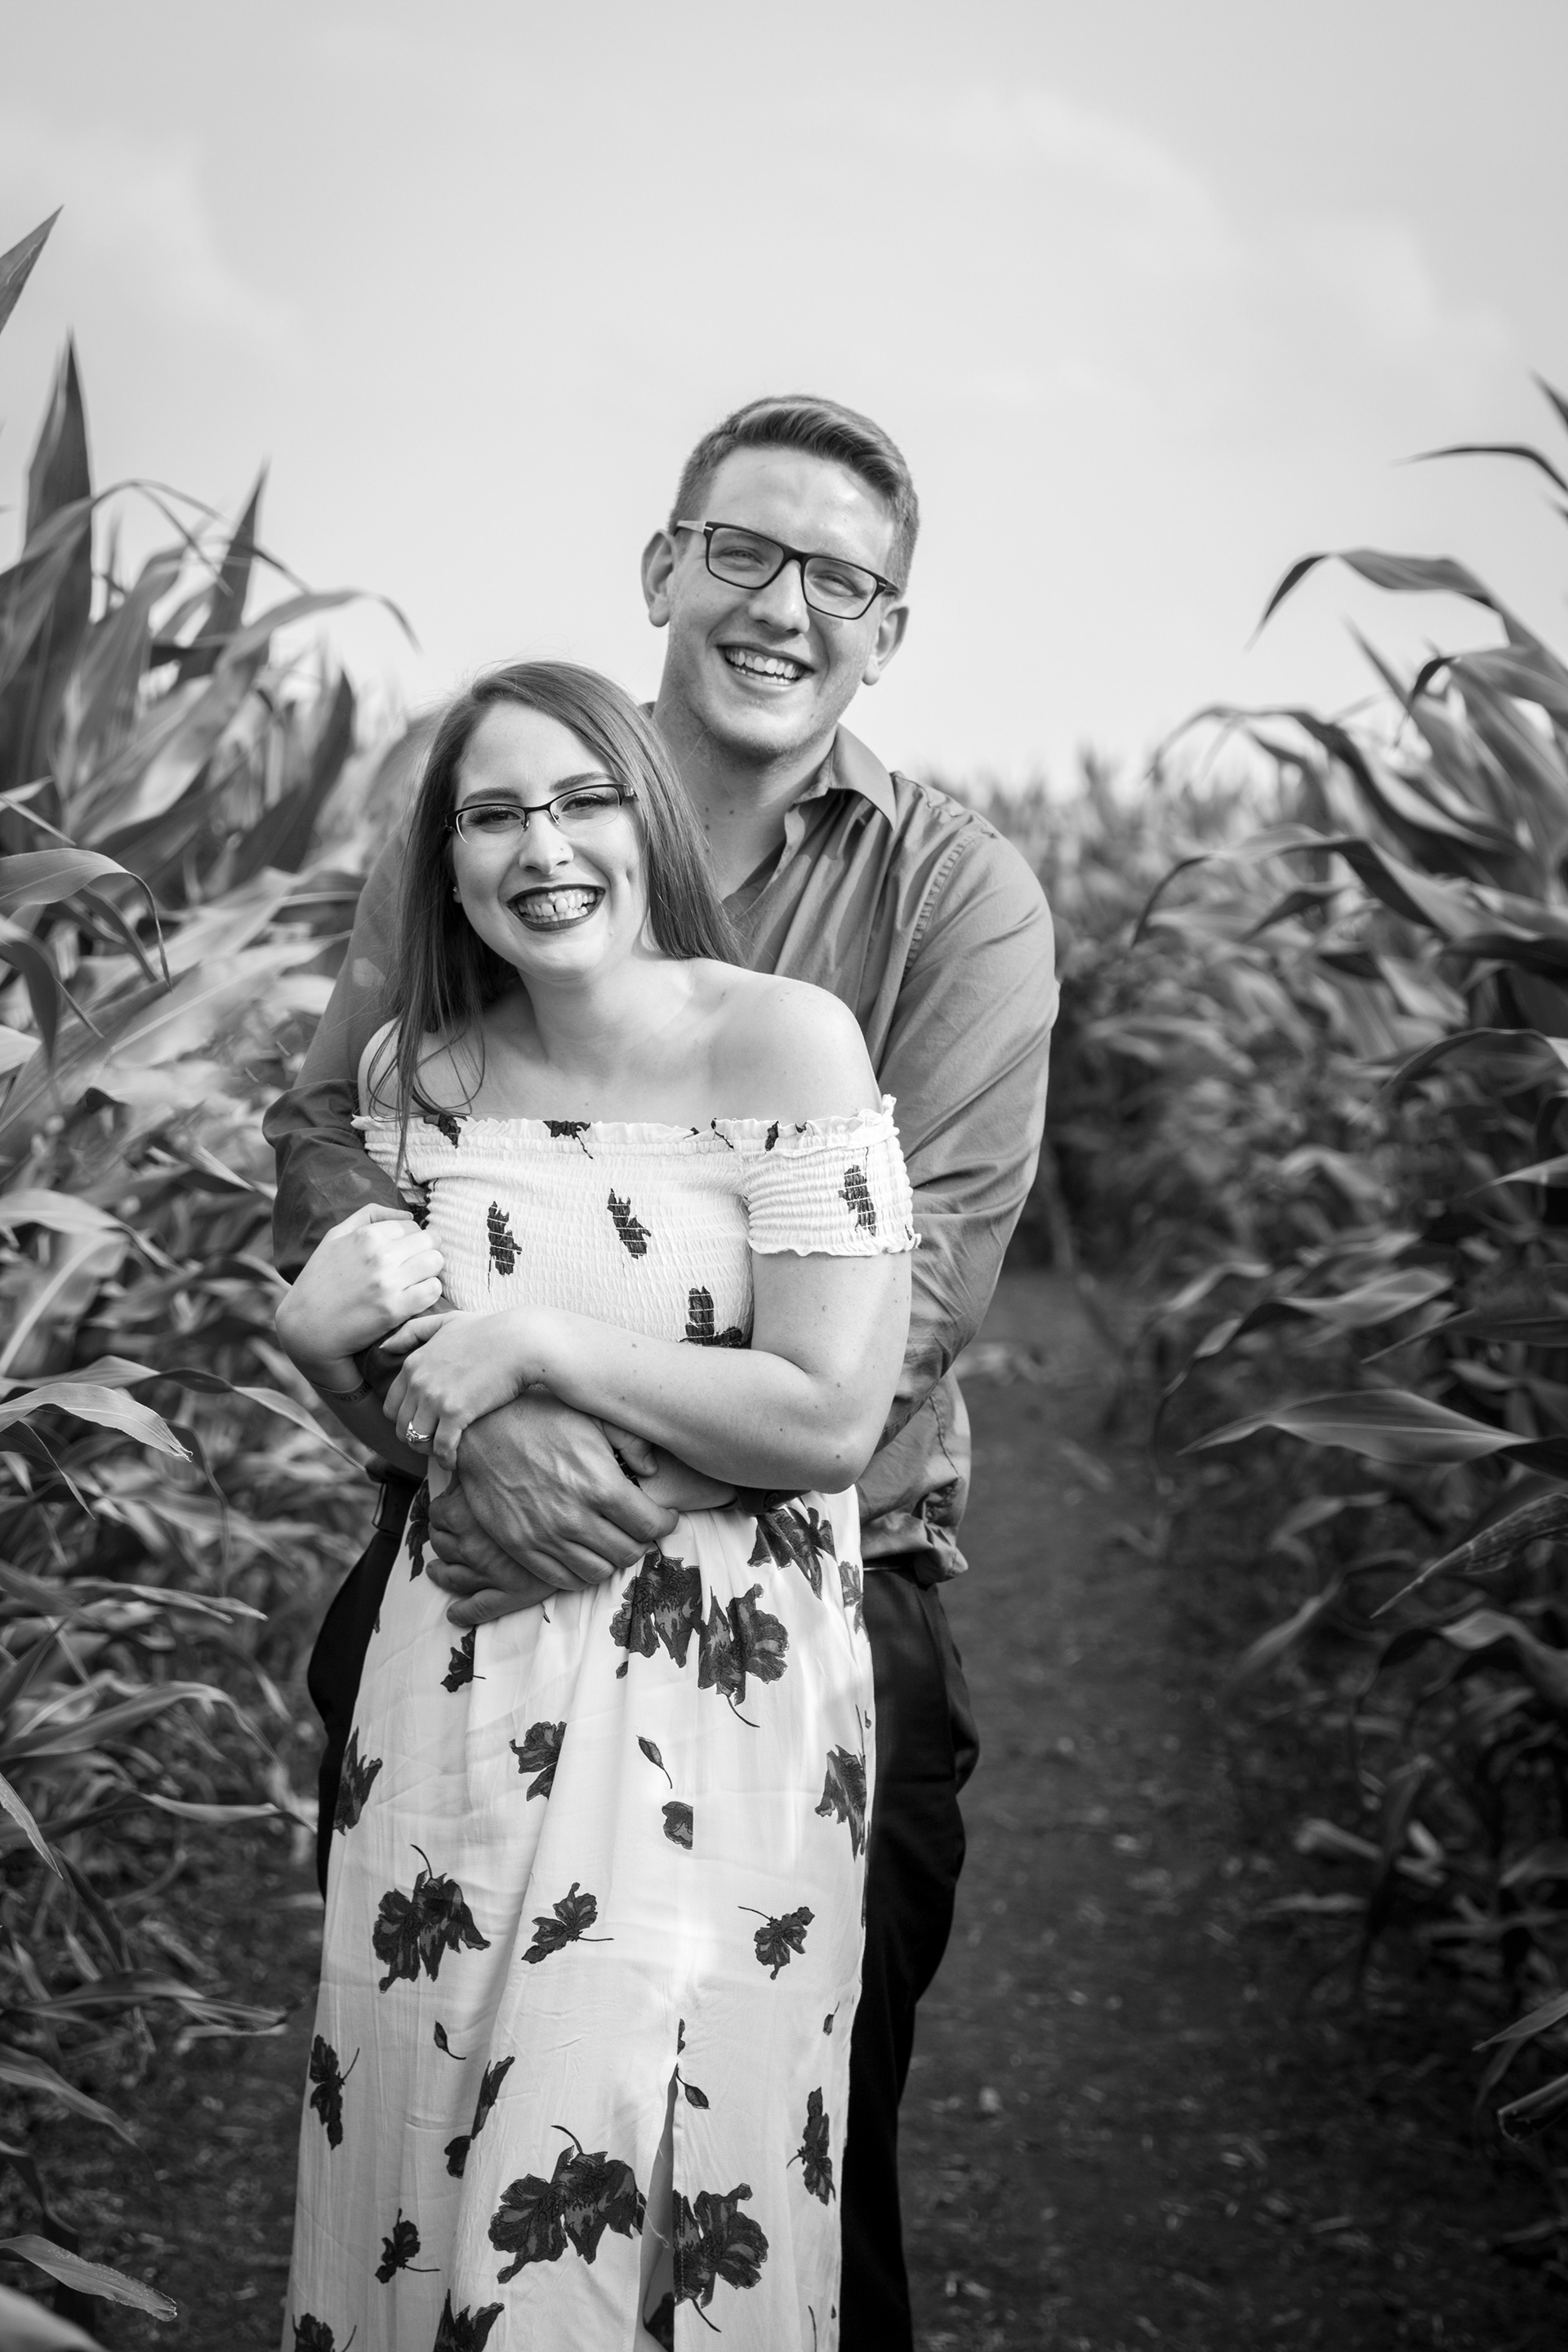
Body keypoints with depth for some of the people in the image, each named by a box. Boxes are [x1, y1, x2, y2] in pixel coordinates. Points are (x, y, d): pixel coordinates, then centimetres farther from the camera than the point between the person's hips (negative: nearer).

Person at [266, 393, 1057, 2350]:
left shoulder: (959, 899, -2)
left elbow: (924, 1263, -13)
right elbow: (327, 1145, -5)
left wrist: (655, 1476, -26)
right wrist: (482, 1411, -23)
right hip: (471, 1566, 2)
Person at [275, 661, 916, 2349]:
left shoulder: (781, 1041, -12)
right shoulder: (416, 1072, 3)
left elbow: (834, 1420, -17)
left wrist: (536, 1343, -16)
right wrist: (324, 1336, -7)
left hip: (713, 1692, -4)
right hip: (462, 1678, 5)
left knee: (625, 2135, -6)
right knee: (416, 2133, 11)